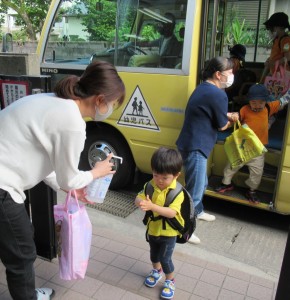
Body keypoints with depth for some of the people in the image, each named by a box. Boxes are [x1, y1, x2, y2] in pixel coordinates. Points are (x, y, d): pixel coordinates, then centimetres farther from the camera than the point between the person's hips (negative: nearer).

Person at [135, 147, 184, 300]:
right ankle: (157, 271, 53)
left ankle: (170, 281, 32)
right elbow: (138, 198, -16)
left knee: (165, 258, 5)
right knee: (153, 254, 25)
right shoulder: (151, 185, -13)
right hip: (153, 228, 5)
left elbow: (172, 213, -36)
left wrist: (152, 206, -50)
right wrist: (141, 201, -42)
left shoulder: (177, 192, -27)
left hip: (168, 232, -5)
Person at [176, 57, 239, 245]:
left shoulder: (204, 88, 13)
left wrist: (229, 115, 9)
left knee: (201, 183, 26)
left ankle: (197, 211, 45)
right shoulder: (218, 94, -19)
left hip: (193, 144, 11)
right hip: (195, 147, -11)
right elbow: (222, 126, -10)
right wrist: (232, 119, 10)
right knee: (195, 189, -1)